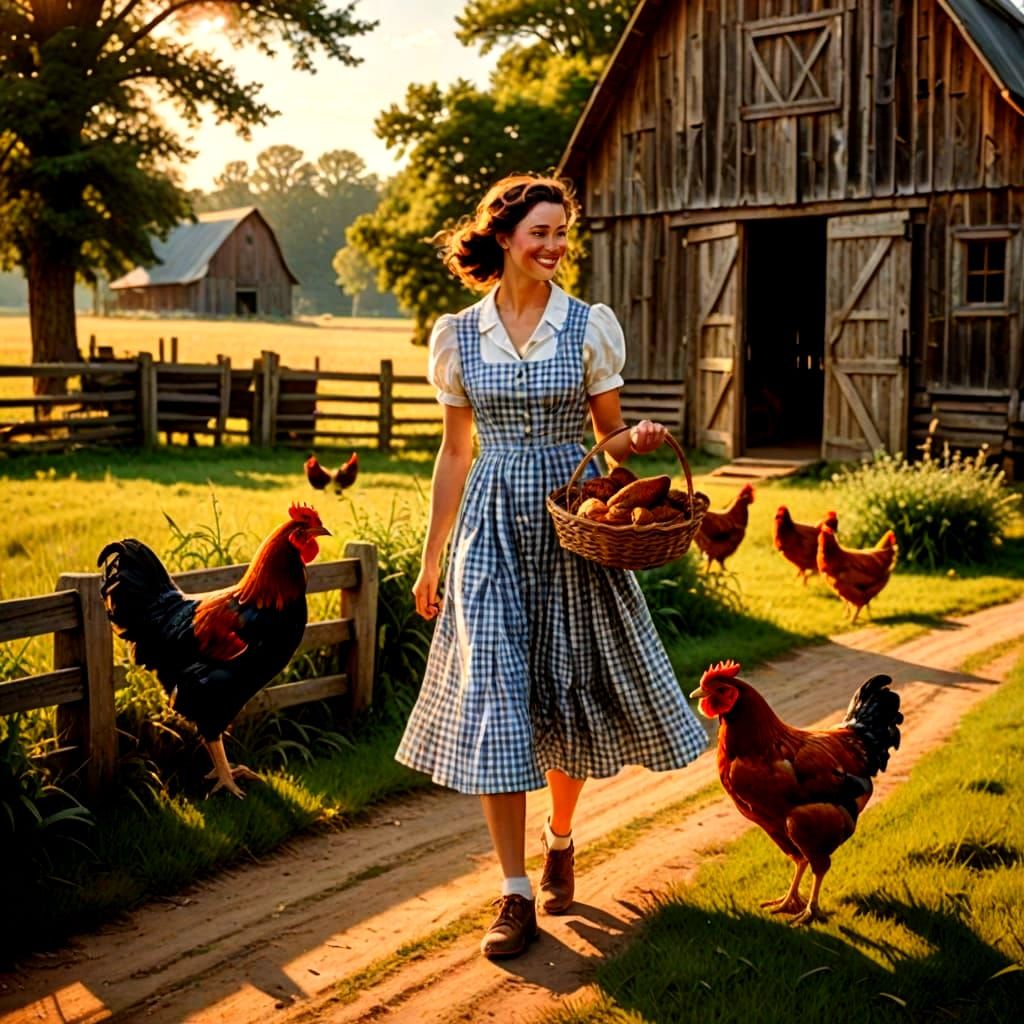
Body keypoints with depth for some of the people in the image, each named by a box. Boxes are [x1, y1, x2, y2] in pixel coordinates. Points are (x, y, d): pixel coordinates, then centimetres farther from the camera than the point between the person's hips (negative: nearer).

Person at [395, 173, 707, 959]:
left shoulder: (591, 326, 0)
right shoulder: (458, 335, 3)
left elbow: (609, 437, 6)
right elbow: (455, 453, 9)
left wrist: (638, 440, -19)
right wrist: (431, 560, 10)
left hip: (573, 522, 0)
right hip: (492, 528, 1)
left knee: (572, 688, 7)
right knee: (493, 699, -4)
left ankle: (560, 840, 34)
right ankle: (517, 894, 5)